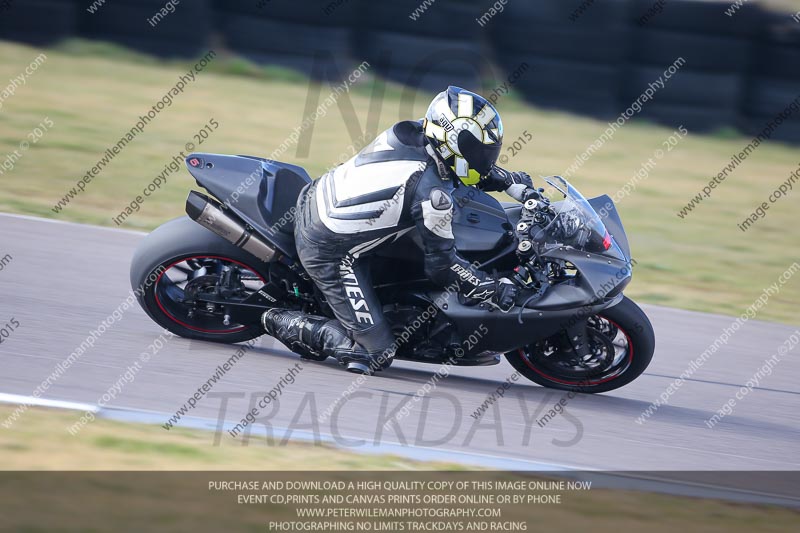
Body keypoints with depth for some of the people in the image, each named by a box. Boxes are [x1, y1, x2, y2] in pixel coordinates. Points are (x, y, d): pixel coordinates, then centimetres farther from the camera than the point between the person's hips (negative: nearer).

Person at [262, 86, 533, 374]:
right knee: (374, 355, -6)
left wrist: (510, 181, 16)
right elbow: (441, 264, -15)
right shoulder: (432, 193, -25)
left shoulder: (411, 132, -4)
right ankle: (288, 325, 2)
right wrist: (496, 290, -8)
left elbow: (467, 162, 19)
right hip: (331, 254, -8)